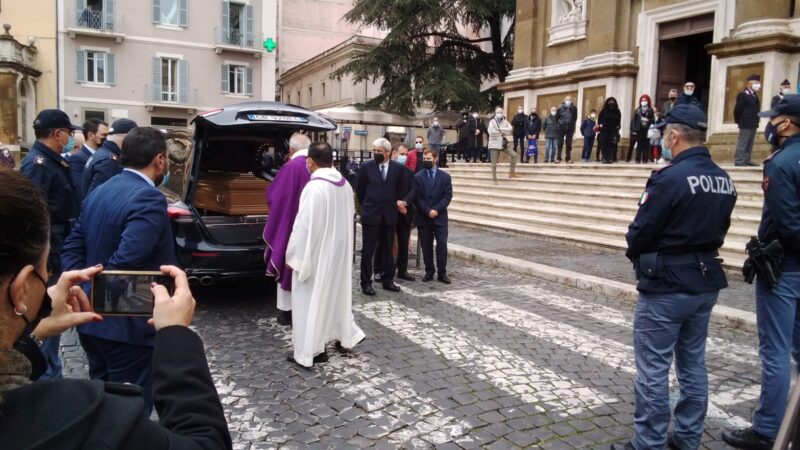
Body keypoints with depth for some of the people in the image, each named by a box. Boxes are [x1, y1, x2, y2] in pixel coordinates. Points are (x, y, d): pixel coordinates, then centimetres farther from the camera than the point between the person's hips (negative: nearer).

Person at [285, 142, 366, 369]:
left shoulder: (314, 188, -23)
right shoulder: (345, 185, 1)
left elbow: (304, 226, -22)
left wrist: (293, 255, -13)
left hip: (316, 253, -7)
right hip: (340, 249, 8)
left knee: (312, 298, 4)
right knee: (337, 290, 22)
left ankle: (310, 350, 13)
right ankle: (346, 335, 32)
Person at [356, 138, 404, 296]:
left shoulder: (398, 168, 1)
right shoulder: (366, 167, -3)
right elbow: (359, 190, 6)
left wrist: (394, 205, 12)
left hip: (389, 215, 2)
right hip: (371, 215, -2)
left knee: (388, 249, 10)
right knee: (367, 251, 2)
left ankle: (388, 280, 21)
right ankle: (366, 283, 8)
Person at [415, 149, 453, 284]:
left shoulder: (445, 176, 6)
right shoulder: (418, 177, 5)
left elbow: (448, 196, -1)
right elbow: (417, 197, -1)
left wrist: (436, 210, -12)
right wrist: (428, 211, -13)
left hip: (440, 217, -1)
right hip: (423, 217, 1)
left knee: (442, 245, -6)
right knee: (426, 246, 5)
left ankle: (442, 273, 2)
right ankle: (429, 272, 14)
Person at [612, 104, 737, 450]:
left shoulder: (669, 178, -19)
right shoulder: (724, 180, 6)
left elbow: (639, 234, -15)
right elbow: (718, 231, 14)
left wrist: (637, 255, 5)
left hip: (665, 285, -8)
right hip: (706, 281, 8)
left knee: (653, 369, 1)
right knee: (693, 364, 17)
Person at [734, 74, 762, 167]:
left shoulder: (754, 95, 17)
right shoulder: (742, 95, -9)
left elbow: (755, 109, 19)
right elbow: (737, 109, -11)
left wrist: (756, 121, 13)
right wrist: (738, 121, -5)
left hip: (753, 124, 9)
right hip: (745, 124, -9)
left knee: (749, 144, 9)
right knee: (742, 143, -7)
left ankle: (747, 160, 13)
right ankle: (739, 161, -7)